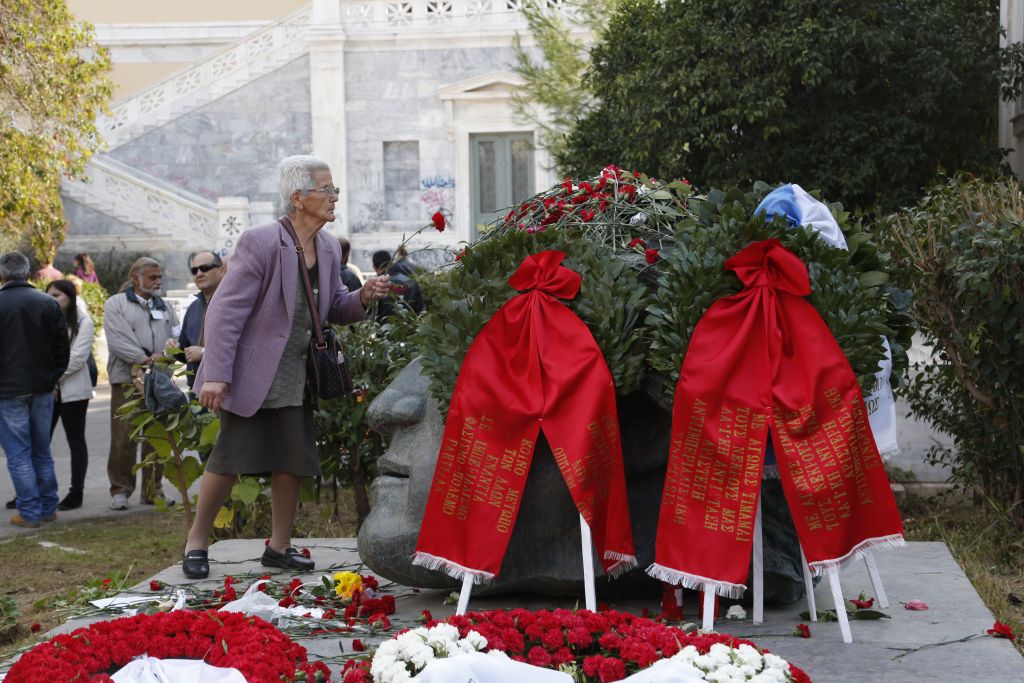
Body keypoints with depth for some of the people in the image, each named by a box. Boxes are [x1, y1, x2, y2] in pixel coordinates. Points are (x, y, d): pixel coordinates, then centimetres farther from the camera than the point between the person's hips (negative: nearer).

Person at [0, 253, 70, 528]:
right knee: (42, 452, 15)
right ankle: (48, 508, 18)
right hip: (42, 389, 5)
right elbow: (62, 347, 6)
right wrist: (52, 377, 13)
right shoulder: (48, 304, 2)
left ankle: (29, 512, 1)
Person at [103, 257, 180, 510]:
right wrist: (145, 359, -16)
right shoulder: (116, 304, 2)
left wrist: (163, 356, -10)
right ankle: (120, 490, 4)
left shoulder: (164, 307, 19)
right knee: (124, 438, -5)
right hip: (127, 379, -4)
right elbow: (118, 341, -10)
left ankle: (153, 490, 13)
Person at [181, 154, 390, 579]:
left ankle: (279, 547, 19)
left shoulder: (328, 250, 5)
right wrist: (215, 375, -23)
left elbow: (334, 309, 15)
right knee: (230, 457, -4)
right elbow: (225, 311, -18)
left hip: (296, 377, 7)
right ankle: (196, 542, 12)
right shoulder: (260, 243, -17)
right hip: (252, 373, -7)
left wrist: (363, 297, -8)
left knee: (294, 460, 7)